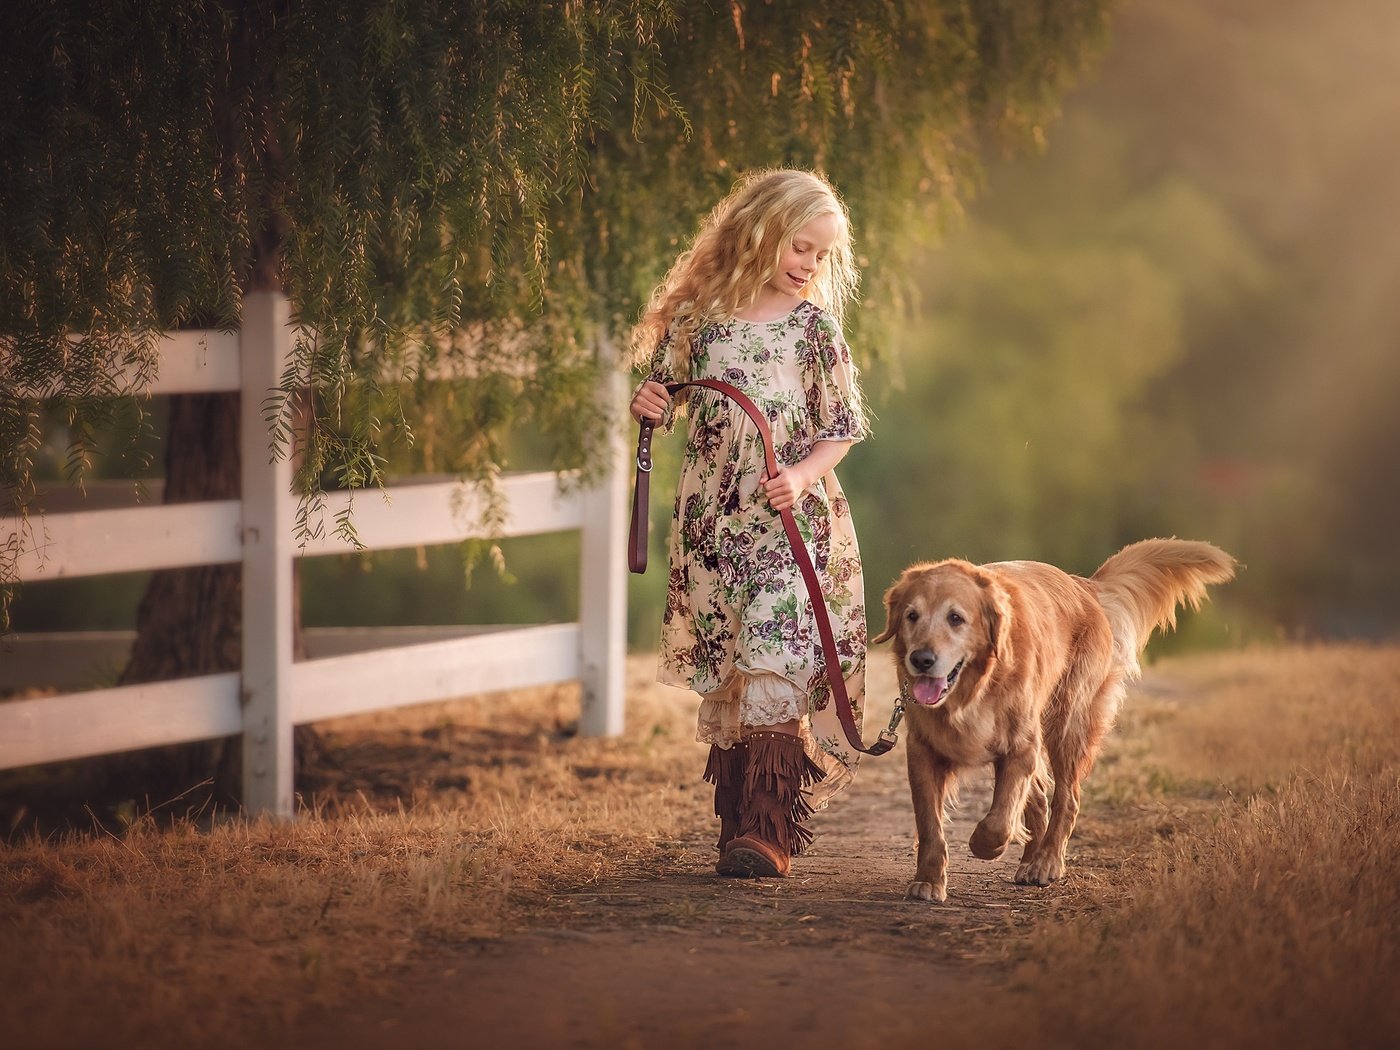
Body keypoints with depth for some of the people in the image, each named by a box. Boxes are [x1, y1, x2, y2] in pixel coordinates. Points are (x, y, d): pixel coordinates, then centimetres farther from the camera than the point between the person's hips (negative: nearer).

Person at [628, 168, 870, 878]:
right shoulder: (698, 317, 4)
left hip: (793, 520, -3)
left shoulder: (814, 326, 0)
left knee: (775, 661, -14)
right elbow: (664, 391, 15)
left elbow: (841, 427, 2)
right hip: (712, 520, 3)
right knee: (724, 669, 7)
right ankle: (736, 816, 17)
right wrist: (645, 406, -7)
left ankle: (768, 831, -16)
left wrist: (802, 475, -15)